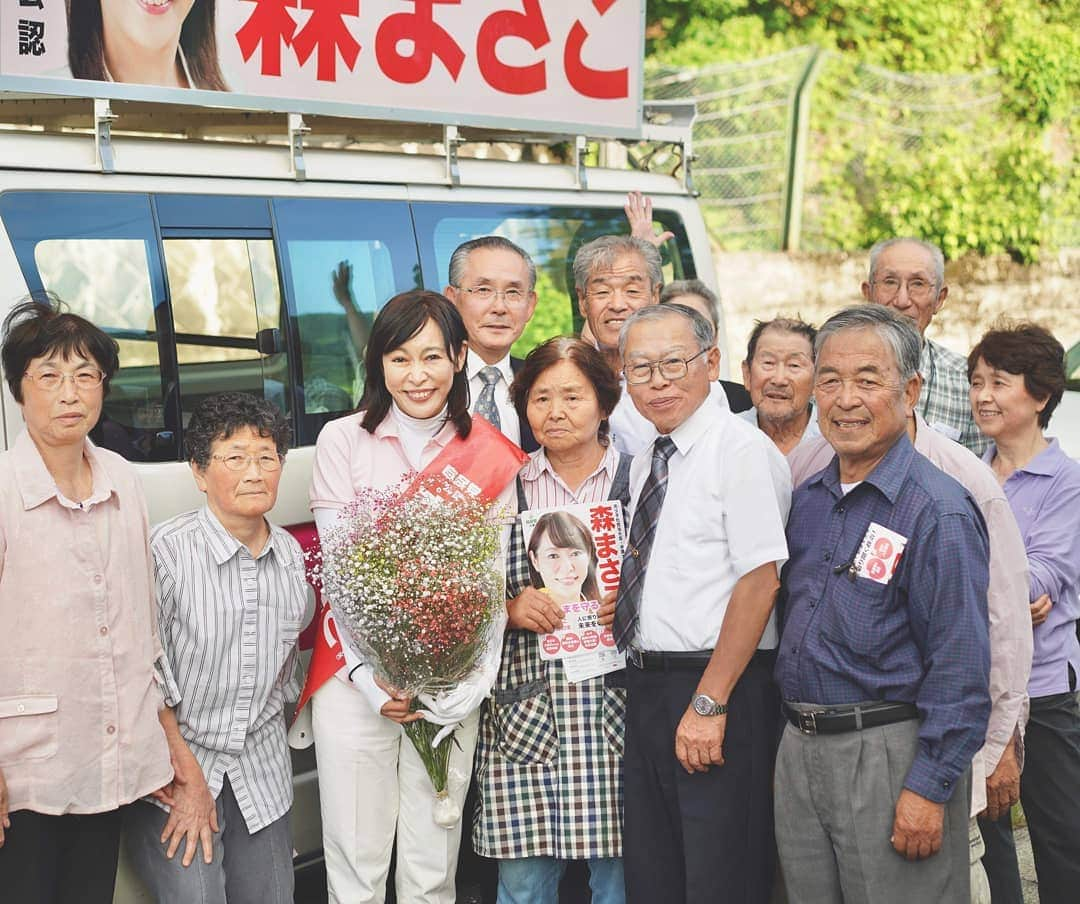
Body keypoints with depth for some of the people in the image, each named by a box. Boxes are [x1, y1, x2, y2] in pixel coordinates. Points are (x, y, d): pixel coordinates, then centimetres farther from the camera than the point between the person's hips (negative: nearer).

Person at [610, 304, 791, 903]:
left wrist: (708, 705, -20)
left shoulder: (741, 450, -11)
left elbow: (759, 581, -18)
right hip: (645, 689, 8)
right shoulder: (643, 465, 15)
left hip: (720, 694, -8)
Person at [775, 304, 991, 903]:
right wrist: (798, 731, 12)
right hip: (798, 751, 7)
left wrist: (929, 789, -18)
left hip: (891, 754, -7)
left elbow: (960, 668, -16)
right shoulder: (805, 501, 9)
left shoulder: (938, 510, -13)